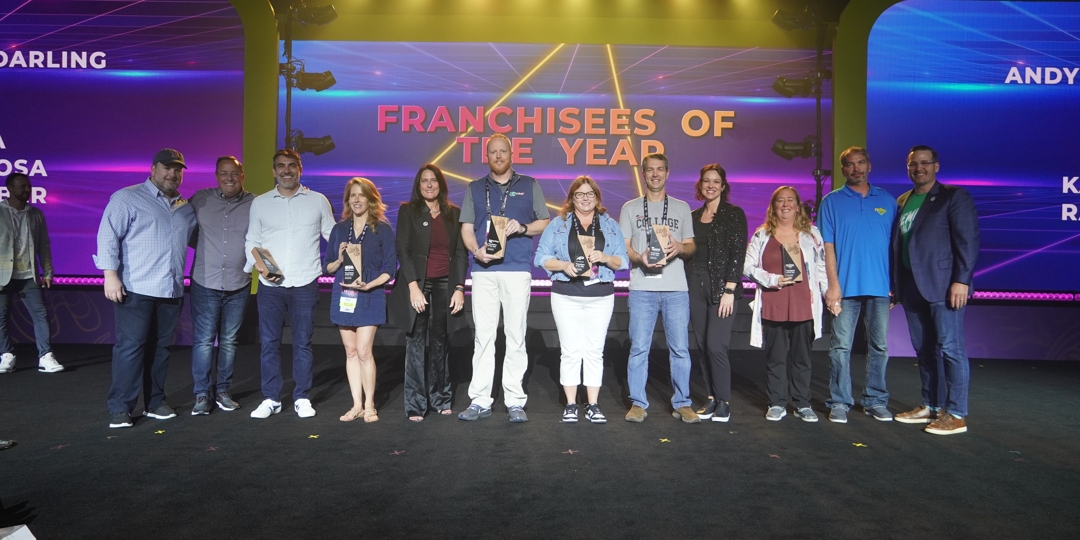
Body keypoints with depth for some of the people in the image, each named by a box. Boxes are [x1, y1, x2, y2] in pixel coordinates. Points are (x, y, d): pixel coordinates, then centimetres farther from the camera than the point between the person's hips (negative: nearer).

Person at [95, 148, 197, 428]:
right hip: (135, 289, -5)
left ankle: (155, 403, 20)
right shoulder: (127, 198, -1)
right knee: (130, 347, -5)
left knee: (160, 348, 11)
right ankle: (120, 408, 3)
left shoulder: (186, 208, 17)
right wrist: (110, 274, -15)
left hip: (171, 291, 6)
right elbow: (108, 236, -8)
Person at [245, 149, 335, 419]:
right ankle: (270, 399, 15)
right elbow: (251, 241, 11)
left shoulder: (318, 201, 6)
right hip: (270, 285, 1)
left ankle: (302, 399, 15)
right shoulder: (260, 203, 8)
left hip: (305, 284, -1)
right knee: (268, 342, 4)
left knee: (302, 342, 5)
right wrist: (259, 265, -6)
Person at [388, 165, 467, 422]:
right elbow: (403, 250, -4)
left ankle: (439, 399, 17)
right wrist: (414, 287, -13)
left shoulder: (454, 213, 9)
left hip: (444, 285, 2)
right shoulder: (408, 211, 2)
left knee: (440, 343, 6)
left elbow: (461, 253, 7)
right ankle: (416, 405, 4)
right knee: (417, 343, -2)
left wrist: (459, 288, -2)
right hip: (417, 284, -2)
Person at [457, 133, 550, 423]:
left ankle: (515, 401, 4)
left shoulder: (529, 186, 14)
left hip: (517, 270, -1)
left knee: (515, 335, -1)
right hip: (483, 271, 1)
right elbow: (466, 228, 12)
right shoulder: (475, 189, 17)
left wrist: (522, 228, -8)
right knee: (483, 336, 0)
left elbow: (545, 223, 12)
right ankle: (480, 400, 5)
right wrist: (476, 250, -8)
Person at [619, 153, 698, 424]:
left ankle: (682, 403, 12)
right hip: (642, 288, -1)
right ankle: (638, 403, 9)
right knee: (639, 347, -1)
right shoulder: (630, 208, 11)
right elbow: (623, 247, 7)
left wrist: (680, 248, -9)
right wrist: (640, 258, -13)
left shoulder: (681, 207, 15)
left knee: (680, 347, 1)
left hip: (676, 289, 1)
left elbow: (691, 246, 14)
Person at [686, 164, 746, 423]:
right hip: (696, 286, 5)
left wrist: (729, 290, -14)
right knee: (702, 346, 6)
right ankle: (712, 398, 18)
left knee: (715, 345, -11)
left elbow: (738, 253, -7)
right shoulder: (693, 216, 14)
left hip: (722, 286, -5)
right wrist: (686, 288, 6)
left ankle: (724, 402, 3)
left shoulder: (734, 214, -1)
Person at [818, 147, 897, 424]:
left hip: (880, 287, 2)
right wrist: (833, 284, -9)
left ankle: (876, 400, 20)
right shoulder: (832, 201, 4)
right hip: (845, 286, -2)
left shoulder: (887, 200, 10)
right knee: (841, 347, 0)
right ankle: (839, 402, 8)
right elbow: (827, 246, -1)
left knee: (879, 346, 9)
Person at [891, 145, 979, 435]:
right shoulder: (902, 202, 16)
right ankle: (931, 406, 21)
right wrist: (895, 285, 12)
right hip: (912, 288, 6)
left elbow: (968, 241, -8)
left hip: (943, 286, -6)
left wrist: (961, 280, -16)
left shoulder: (954, 196, -1)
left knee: (950, 347, -5)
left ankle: (956, 414, 1)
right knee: (924, 349, 11)